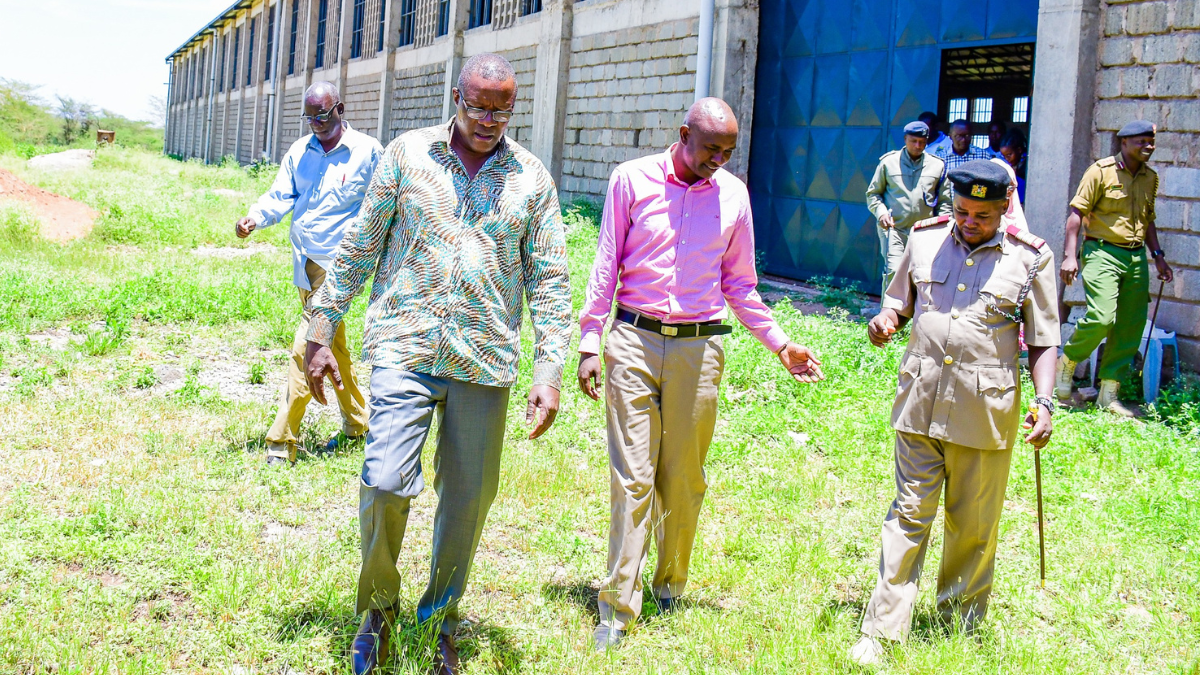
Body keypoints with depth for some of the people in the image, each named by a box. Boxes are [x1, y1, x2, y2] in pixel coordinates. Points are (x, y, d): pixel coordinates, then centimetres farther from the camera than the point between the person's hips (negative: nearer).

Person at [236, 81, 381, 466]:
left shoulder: (368, 152, -4)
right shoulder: (300, 151, 10)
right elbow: (281, 195, 5)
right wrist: (255, 218, -15)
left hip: (337, 264, -7)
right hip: (304, 263, 7)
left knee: (305, 349, -14)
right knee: (333, 346, 18)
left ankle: (281, 444, -10)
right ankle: (356, 423, 34)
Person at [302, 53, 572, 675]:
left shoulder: (532, 179, 6)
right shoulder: (407, 155, 4)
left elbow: (549, 279, 7)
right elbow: (360, 248, 8)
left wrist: (550, 372, -1)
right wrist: (321, 333, 5)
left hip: (486, 361, 2)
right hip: (405, 349, -1)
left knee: (469, 496, 7)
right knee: (386, 483, -13)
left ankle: (441, 619, 29)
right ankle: (377, 609, 13)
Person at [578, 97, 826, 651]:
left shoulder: (733, 194, 8)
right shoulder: (632, 179, 1)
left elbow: (739, 285, 16)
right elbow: (606, 267, 4)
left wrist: (780, 345, 13)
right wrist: (589, 344, -1)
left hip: (699, 348, 2)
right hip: (634, 341, -2)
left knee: (683, 477, 7)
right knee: (632, 477, -5)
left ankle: (669, 584, 27)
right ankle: (617, 609, 1)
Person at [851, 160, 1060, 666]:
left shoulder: (1030, 259, -1)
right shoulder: (925, 238, 6)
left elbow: (1043, 340, 2)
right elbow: (901, 301, 19)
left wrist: (1044, 401, -11)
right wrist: (885, 320, -4)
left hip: (986, 409, -1)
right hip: (921, 400, 1)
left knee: (973, 524, 10)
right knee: (909, 513, -1)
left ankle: (959, 621, 30)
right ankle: (881, 630, 2)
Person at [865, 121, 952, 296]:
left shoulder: (937, 165, 9)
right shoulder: (889, 162, 5)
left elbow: (944, 201, 13)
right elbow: (872, 193, 11)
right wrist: (881, 212, -8)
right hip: (894, 229, -2)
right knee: (893, 272, -17)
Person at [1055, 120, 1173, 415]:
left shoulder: (1150, 177, 13)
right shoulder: (1101, 171, -6)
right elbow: (1077, 213, -8)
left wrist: (1157, 255, 15)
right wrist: (1070, 255, -14)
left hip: (1136, 258, 6)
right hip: (1103, 253, -6)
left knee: (1130, 329, 4)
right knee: (1101, 317, -21)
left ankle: (1109, 394, 13)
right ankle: (1067, 361, 8)